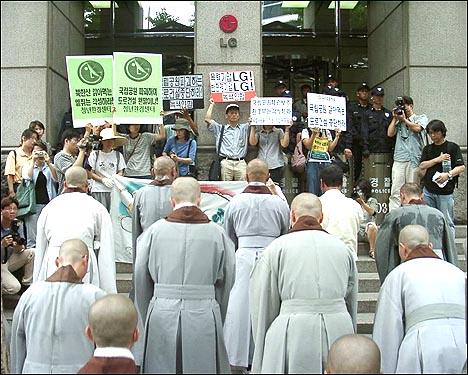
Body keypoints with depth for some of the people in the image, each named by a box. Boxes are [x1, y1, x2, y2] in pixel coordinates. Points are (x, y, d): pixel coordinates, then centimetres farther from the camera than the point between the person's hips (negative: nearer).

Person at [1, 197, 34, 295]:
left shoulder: (17, 224, -4)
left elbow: (22, 246, -1)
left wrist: (20, 248, -25)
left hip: (9, 261, 6)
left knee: (33, 252, -16)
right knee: (14, 288, -24)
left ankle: (28, 285, -3)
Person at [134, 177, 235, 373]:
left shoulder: (154, 231, 0)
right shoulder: (217, 233, 0)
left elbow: (141, 279, 5)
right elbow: (226, 282, 4)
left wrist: (147, 319, 17)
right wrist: (217, 321, 17)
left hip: (162, 315, 1)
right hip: (204, 315, 0)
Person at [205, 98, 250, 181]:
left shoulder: (244, 128, 21)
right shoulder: (220, 128, 18)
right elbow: (207, 119, 9)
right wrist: (212, 104, 19)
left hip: (240, 163, 1)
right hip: (226, 163, -1)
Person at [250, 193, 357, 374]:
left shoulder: (276, 248, 0)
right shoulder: (342, 248, 10)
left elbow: (265, 307, 1)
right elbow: (352, 303, 17)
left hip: (293, 333, -3)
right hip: (339, 330, 3)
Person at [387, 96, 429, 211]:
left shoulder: (421, 118, 12)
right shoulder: (398, 121, 19)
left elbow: (417, 128, -8)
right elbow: (390, 133, 7)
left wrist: (404, 119, 0)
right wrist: (395, 118, 8)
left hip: (414, 158, -2)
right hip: (399, 158, 2)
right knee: (395, 190, -5)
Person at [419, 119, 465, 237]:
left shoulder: (452, 147, 1)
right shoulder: (427, 149, 14)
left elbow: (461, 167, -6)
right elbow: (422, 166, 3)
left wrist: (448, 174, -22)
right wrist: (438, 159, -8)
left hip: (445, 192, -4)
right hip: (428, 191, 4)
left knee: (447, 223, -2)